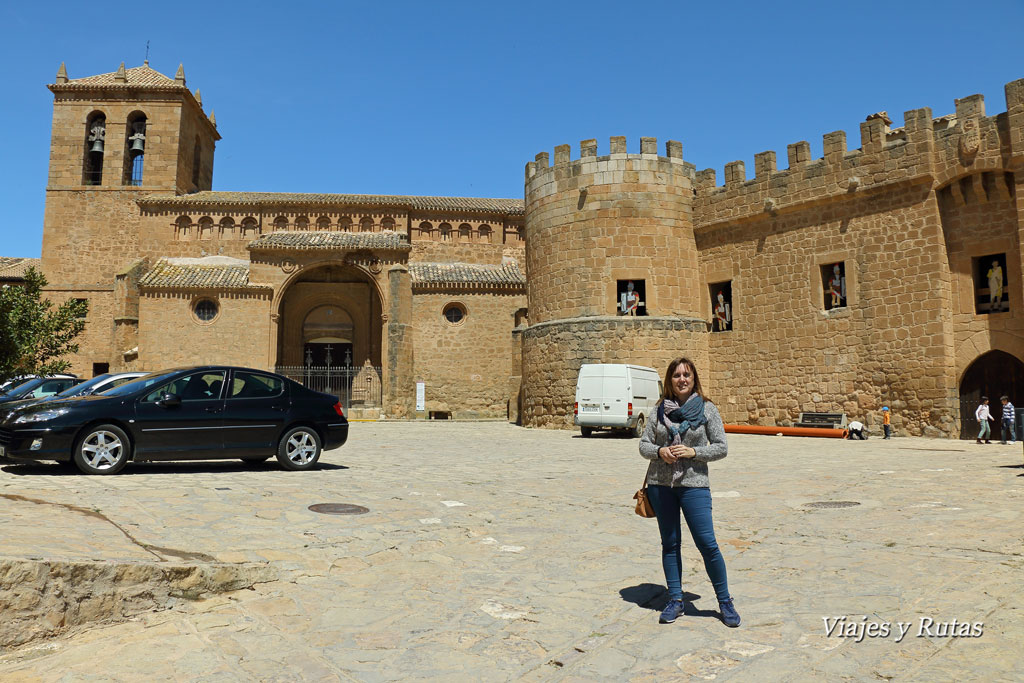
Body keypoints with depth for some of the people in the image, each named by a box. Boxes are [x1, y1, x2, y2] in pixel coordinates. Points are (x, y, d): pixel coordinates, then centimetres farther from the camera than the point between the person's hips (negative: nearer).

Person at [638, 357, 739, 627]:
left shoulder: (707, 409, 1)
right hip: (660, 484, 2)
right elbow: (644, 444, 8)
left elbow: (721, 447, 0)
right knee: (669, 543, 9)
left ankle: (725, 602, 14)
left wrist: (693, 451, -13)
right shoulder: (660, 410, 5)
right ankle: (675, 600, 22)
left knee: (707, 544, -4)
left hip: (694, 484, -2)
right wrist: (660, 451, -12)